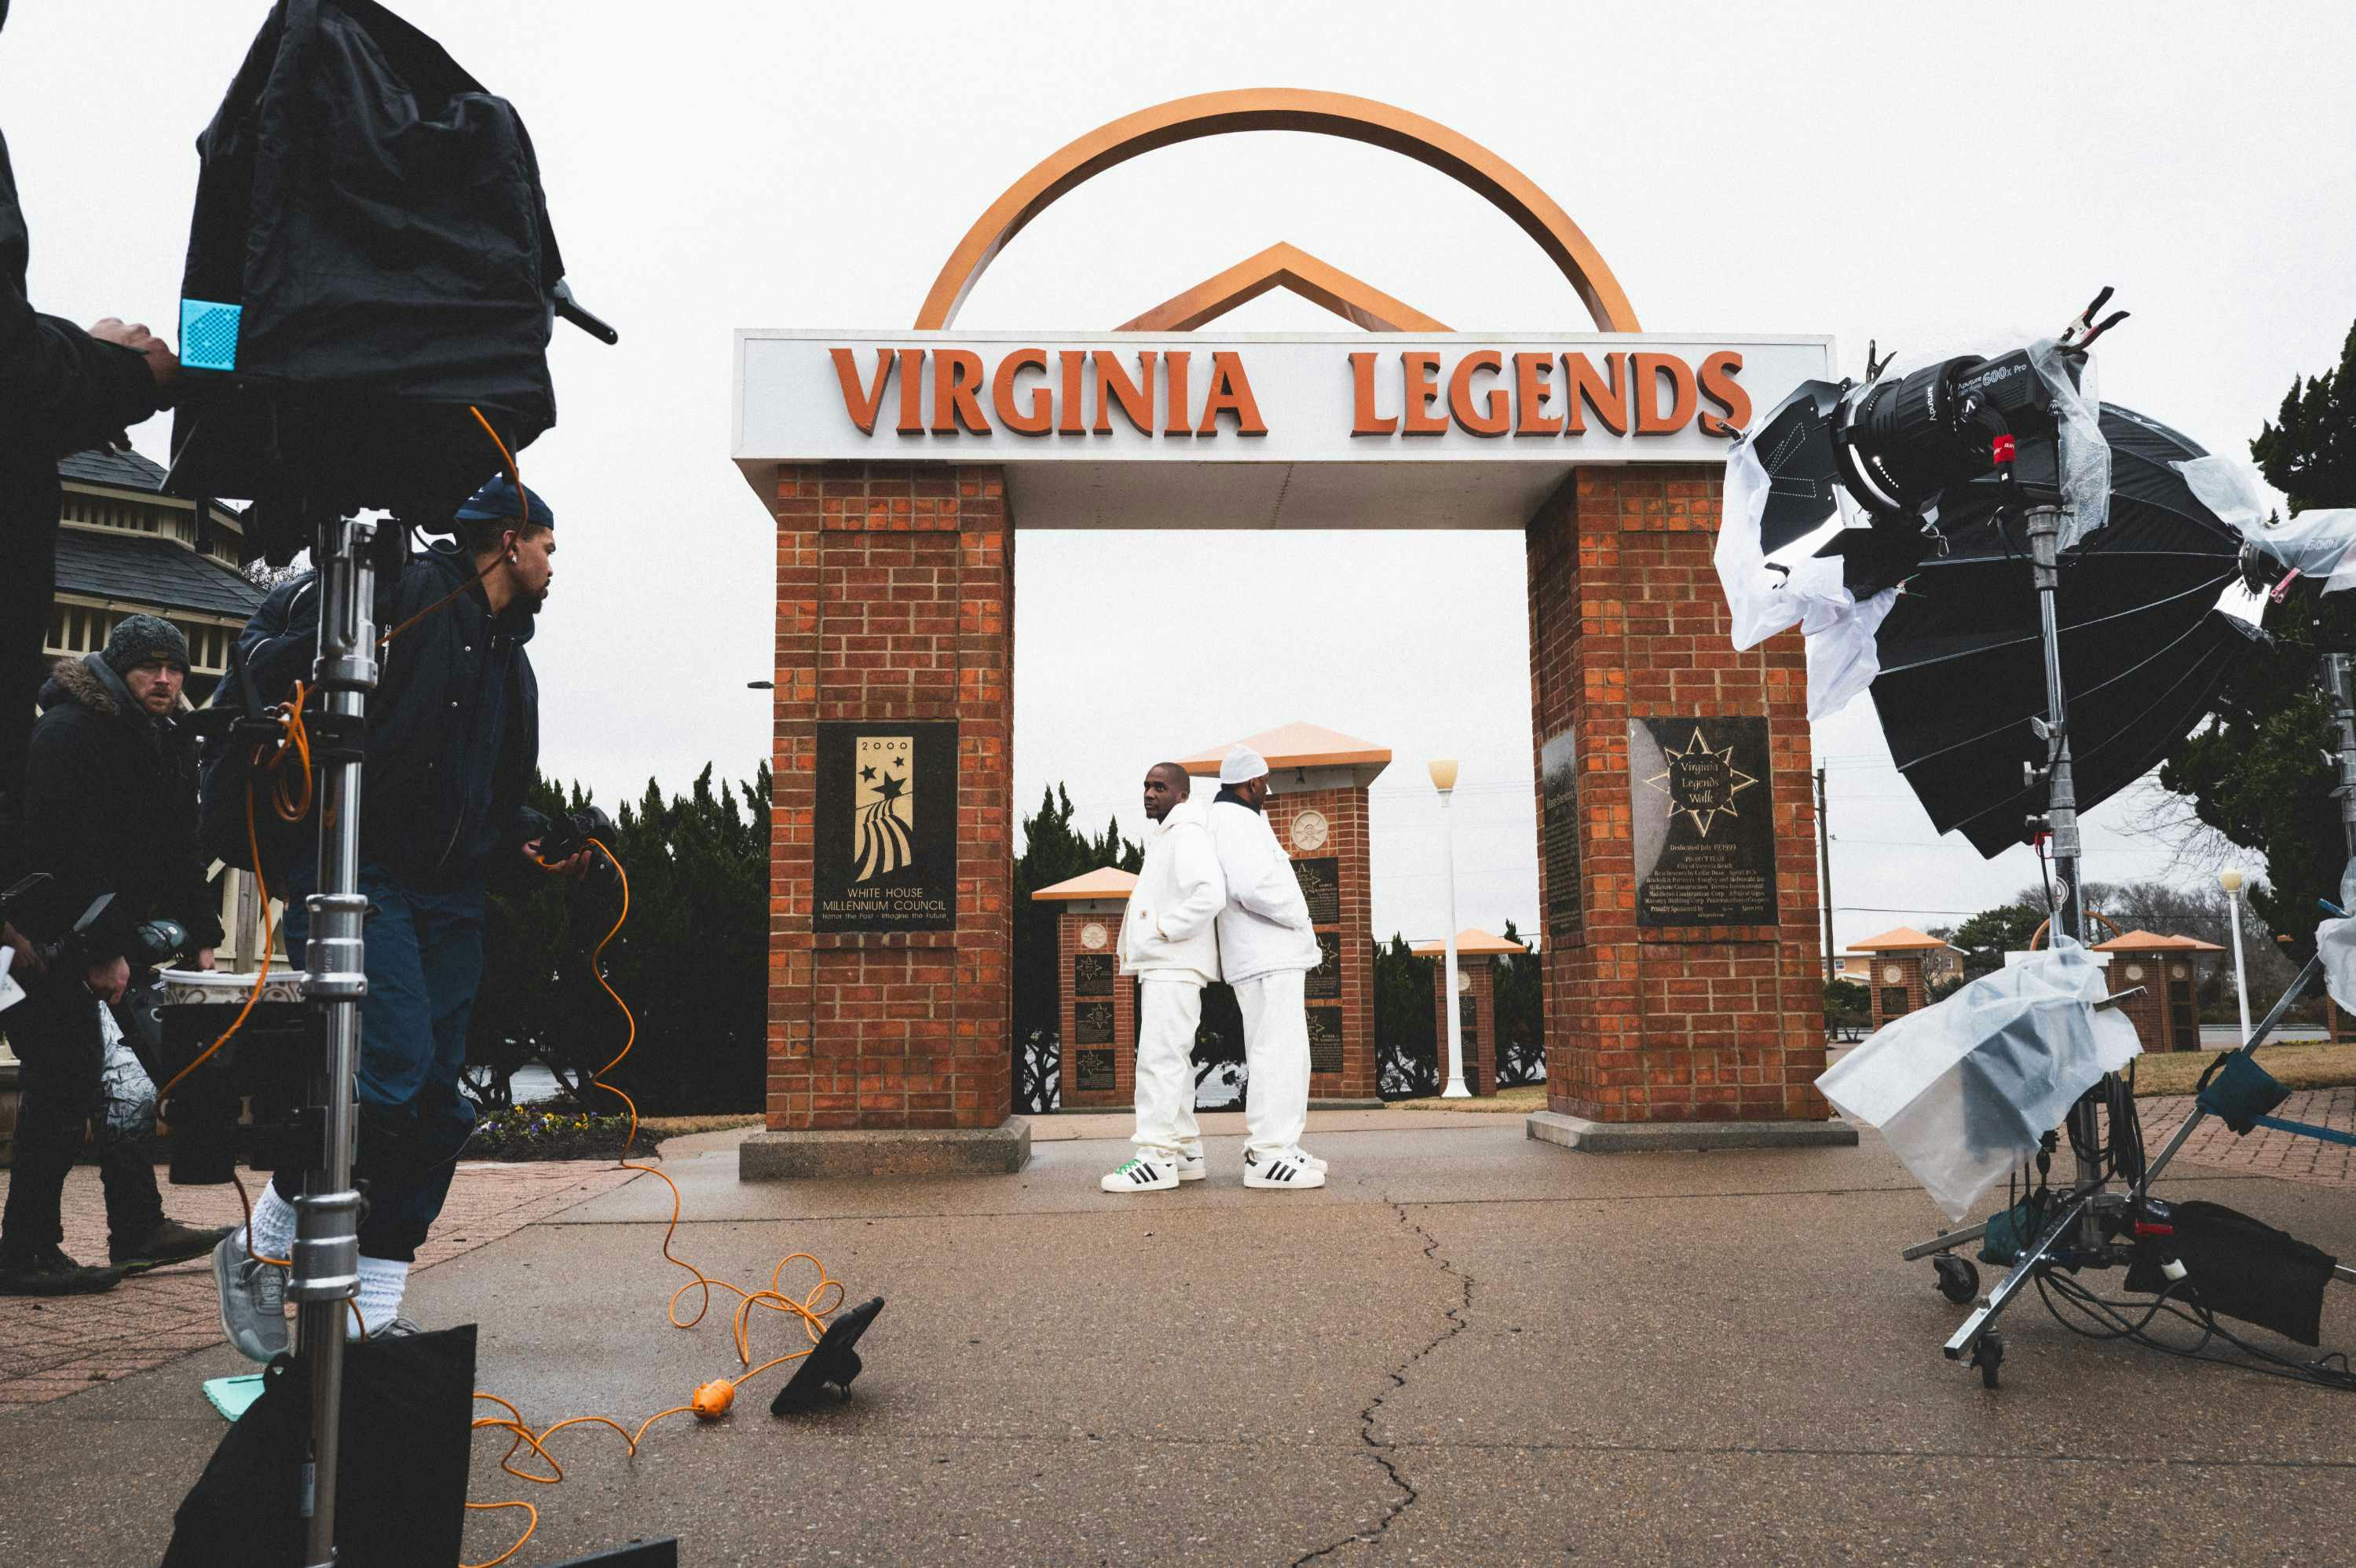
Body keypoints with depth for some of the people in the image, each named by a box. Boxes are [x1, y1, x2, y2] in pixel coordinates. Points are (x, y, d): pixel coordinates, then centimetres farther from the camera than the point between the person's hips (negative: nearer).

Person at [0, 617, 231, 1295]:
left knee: (129, 1085, 11)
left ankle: (138, 1229, 20)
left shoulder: (170, 745, 12)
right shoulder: (70, 729, -15)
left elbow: (177, 852, 16)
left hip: (103, 943, 9)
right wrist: (101, 950, -24)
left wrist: (200, 935, 6)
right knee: (64, 1087, -9)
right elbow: (66, 851, -22)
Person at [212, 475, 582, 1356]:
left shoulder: (511, 663, 21)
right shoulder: (408, 590, -3)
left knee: (436, 1107, 5)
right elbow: (267, 640, -7)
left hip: (451, 896, 8)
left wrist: (533, 845, 8)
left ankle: (373, 1314, 15)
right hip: (360, 874, -8)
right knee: (395, 1067, -19)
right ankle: (260, 1248, 3)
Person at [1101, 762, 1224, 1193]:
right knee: (1172, 1059, 13)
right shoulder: (1162, 839, 21)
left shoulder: (1187, 835, -12)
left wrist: (1164, 928, -19)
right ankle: (1185, 1153, 19)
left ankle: (1157, 1158, -14)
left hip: (1174, 967, -11)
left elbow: (1211, 894, -27)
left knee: (1159, 1058, -13)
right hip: (1161, 966, 11)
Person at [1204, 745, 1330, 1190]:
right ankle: (1267, 1155, -14)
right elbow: (1254, 887, -24)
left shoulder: (1244, 820, 21)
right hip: (1266, 957, -11)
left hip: (1275, 957, 11)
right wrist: (1300, 918, -9)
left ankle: (1279, 1148, 18)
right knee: (1278, 1051, -13)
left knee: (1285, 1053, 13)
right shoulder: (1235, 821, -12)